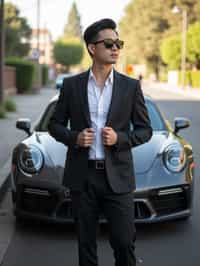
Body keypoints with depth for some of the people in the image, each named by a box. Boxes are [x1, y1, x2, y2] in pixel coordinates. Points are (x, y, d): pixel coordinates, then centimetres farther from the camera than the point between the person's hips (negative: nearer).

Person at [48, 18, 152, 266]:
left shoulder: (131, 86, 1)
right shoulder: (71, 85, 2)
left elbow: (144, 130, 4)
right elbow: (55, 124, 8)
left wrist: (119, 138, -14)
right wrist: (74, 137, -12)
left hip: (117, 177, 0)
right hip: (82, 176, 1)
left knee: (124, 241, 0)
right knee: (85, 243, 10)